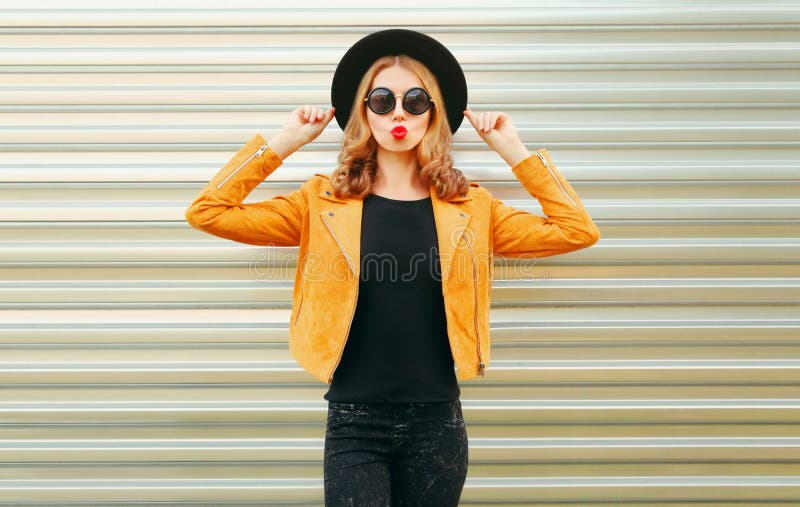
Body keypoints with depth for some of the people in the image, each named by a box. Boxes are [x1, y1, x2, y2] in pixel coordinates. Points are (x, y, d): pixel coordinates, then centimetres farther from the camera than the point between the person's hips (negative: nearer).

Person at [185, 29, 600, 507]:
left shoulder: (470, 207, 4)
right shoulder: (325, 203, 1)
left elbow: (578, 230, 1)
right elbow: (207, 212, -2)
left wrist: (515, 151, 1)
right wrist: (284, 142, -2)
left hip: (436, 421, 2)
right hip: (355, 422, -1)